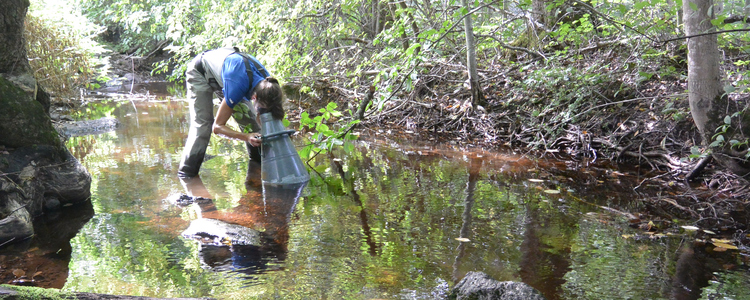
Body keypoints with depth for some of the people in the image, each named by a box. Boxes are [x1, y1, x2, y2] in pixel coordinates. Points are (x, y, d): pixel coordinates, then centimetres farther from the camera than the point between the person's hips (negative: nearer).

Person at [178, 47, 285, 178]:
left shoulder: (268, 83, -26)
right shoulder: (237, 86, -45)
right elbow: (217, 127, -34)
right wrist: (247, 137, -48)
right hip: (199, 72, -6)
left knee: (249, 117, -5)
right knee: (201, 124, -18)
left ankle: (259, 159, 12)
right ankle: (186, 173, -11)